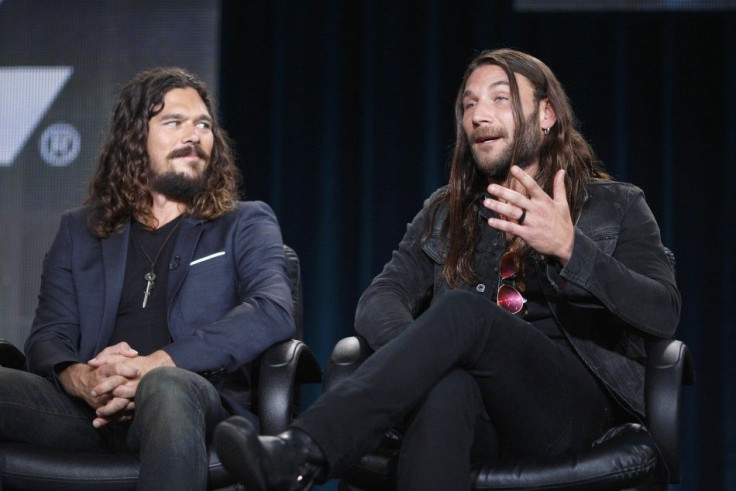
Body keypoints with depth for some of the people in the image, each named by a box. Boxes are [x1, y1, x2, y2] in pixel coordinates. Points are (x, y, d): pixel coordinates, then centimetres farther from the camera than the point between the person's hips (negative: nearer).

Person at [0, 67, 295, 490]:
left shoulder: (245, 225, 17)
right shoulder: (80, 231, 25)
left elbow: (274, 313, -3)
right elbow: (49, 336, 13)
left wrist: (154, 364, -17)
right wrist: (82, 379, -13)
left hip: (197, 399, -1)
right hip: (91, 412, 2)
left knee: (166, 388, -40)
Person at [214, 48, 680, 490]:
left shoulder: (616, 206, 13)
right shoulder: (445, 214, 23)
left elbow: (664, 314, -3)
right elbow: (378, 301, 10)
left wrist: (569, 247, -19)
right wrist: (420, 353, -16)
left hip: (575, 403, -2)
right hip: (484, 412, 2)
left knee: (463, 309, -33)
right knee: (447, 386, -39)